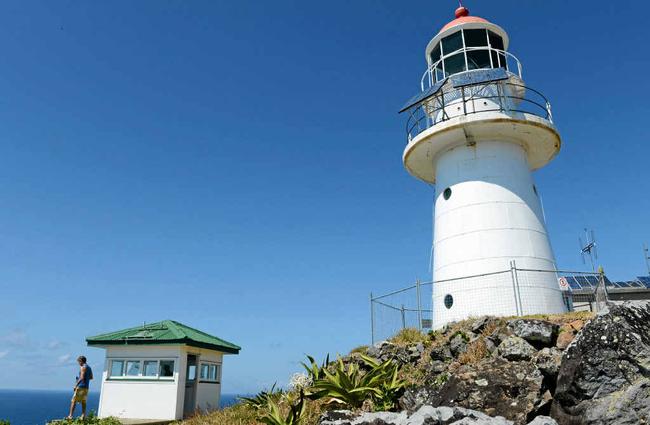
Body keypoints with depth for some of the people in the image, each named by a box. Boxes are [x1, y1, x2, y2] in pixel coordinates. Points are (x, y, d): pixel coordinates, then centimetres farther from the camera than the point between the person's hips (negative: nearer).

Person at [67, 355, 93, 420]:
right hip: (86, 387, 8)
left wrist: (76, 385, -16)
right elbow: (91, 377, 21)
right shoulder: (89, 367, 15)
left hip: (81, 387, -8)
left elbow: (82, 377, -20)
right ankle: (83, 416, 8)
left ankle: (70, 416, -5)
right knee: (83, 402, 11)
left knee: (73, 401, -2)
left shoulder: (83, 367, -11)